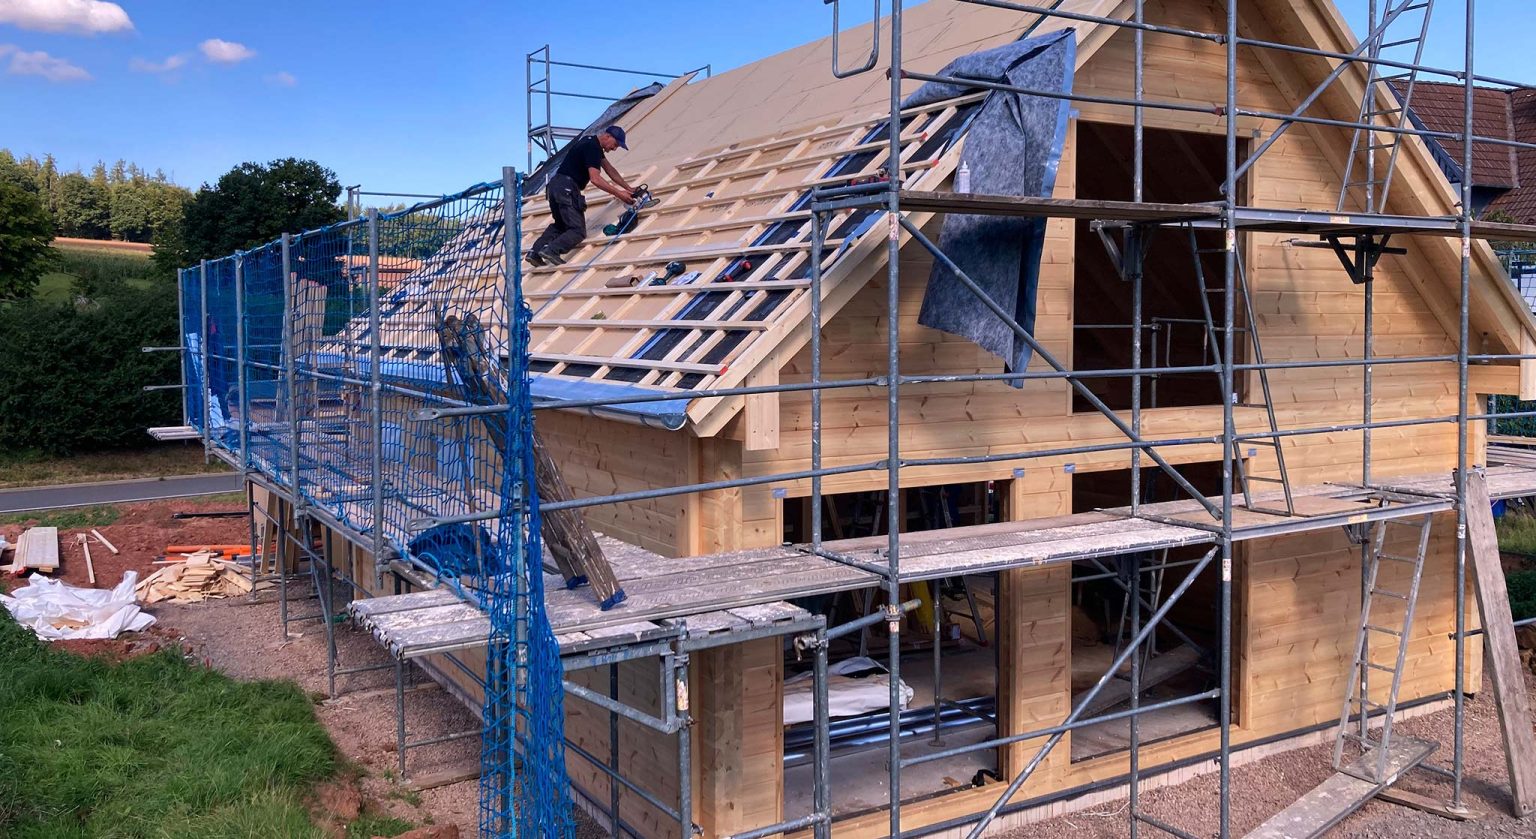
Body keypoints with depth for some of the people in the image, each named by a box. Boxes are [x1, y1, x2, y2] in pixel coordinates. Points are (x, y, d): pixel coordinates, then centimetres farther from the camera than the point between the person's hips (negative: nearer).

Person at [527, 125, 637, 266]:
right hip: (566, 188, -10)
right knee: (578, 230, -10)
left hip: (554, 185, 10)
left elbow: (610, 170, 27)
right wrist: (618, 193, -16)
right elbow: (595, 178, -19)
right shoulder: (592, 147, -10)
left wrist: (628, 188, 28)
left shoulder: (592, 144, 21)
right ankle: (552, 250, -28)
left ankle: (535, 251, 10)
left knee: (559, 225, 23)